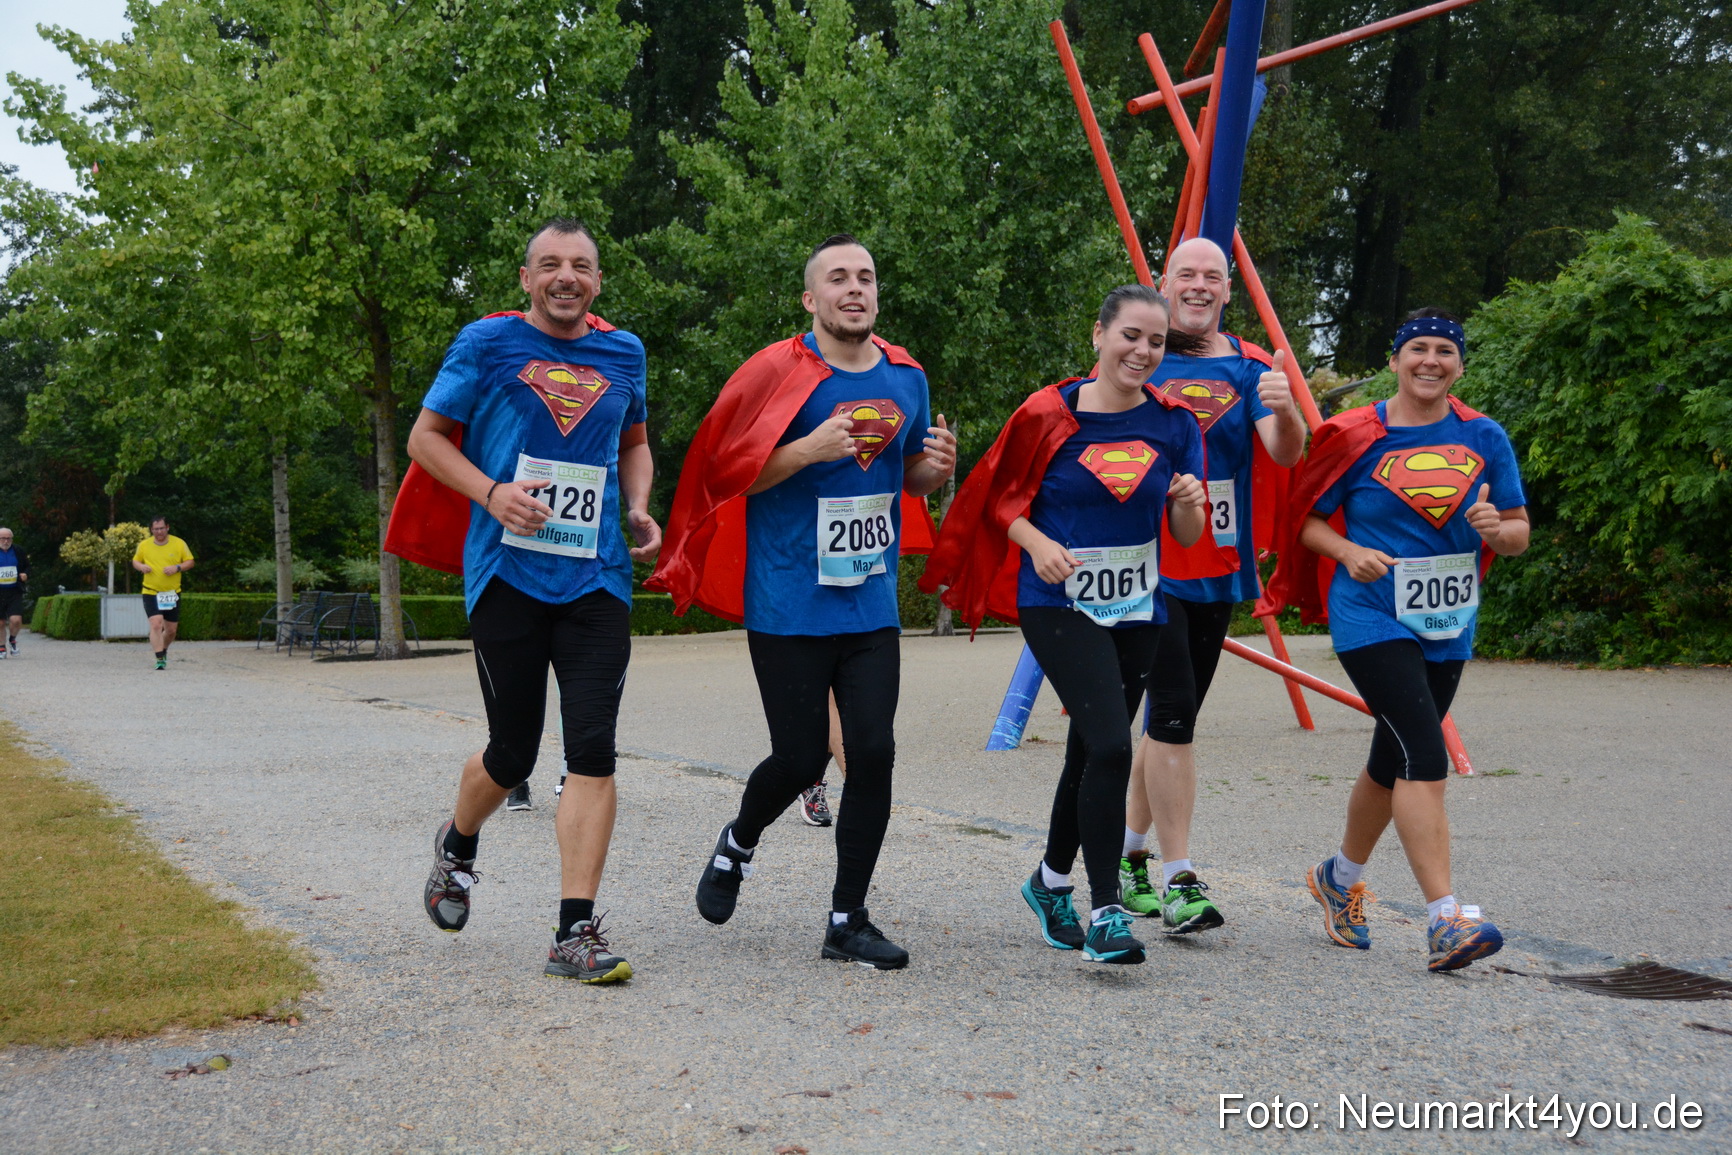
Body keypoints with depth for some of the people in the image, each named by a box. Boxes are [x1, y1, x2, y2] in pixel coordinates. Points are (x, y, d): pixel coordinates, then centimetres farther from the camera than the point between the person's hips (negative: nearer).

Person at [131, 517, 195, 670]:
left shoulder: (179, 544, -1)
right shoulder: (144, 545, 1)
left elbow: (190, 562, 3)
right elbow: (135, 560, 14)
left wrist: (177, 568, -16)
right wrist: (141, 566, -10)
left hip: (172, 593, 1)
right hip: (151, 593, -1)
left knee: (171, 629, 10)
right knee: (156, 624, -19)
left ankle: (163, 651, 38)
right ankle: (160, 659, -17)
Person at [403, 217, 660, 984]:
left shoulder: (622, 352, 12)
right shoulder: (489, 343, 1)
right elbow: (426, 437, 4)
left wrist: (638, 509, 7)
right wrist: (491, 492, -13)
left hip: (596, 577, 3)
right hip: (507, 571, -2)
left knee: (593, 751, -8)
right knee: (512, 754, 5)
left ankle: (575, 932, -4)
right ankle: (457, 845, 39)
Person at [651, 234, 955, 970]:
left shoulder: (905, 377, 9)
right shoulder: (778, 372, -7)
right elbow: (724, 469, -8)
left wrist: (938, 467, -1)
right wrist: (809, 449, -21)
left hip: (872, 603, 5)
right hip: (788, 606, -4)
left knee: (874, 751, -2)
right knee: (801, 757, 0)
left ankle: (848, 921, 11)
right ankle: (737, 844, 34)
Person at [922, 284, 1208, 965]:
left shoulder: (1173, 423, 3)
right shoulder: (1049, 414, -6)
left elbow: (1187, 536, 7)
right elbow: (1003, 499, 3)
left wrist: (1188, 503, -15)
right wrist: (1038, 543, -14)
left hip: (1137, 609, 5)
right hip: (1058, 603, -4)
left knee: (1091, 753, 13)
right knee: (1111, 745, -19)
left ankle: (1051, 881, 36)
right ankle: (1105, 912, -9)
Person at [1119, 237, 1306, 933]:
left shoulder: (1252, 368, 5)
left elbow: (1285, 456, -8)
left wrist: (1286, 411, -30)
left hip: (1217, 569, 4)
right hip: (1147, 563, -3)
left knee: (1171, 718, 12)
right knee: (1173, 712, -13)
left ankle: (1127, 859, 27)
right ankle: (1178, 883, -8)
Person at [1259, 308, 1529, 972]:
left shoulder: (1483, 439, 5)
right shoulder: (1358, 437, -4)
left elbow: (1519, 532, 8)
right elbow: (1306, 516, 2)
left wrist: (1496, 529, -14)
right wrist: (1350, 553, -16)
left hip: (1447, 625, 5)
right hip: (1372, 617, -5)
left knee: (1394, 764, 17)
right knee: (1426, 758, -18)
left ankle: (1341, 878, 39)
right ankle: (1445, 920, -19)